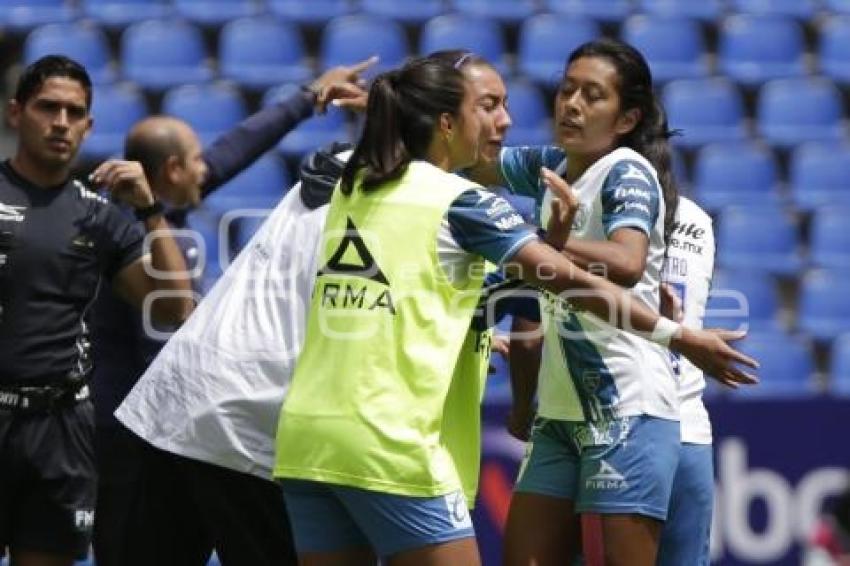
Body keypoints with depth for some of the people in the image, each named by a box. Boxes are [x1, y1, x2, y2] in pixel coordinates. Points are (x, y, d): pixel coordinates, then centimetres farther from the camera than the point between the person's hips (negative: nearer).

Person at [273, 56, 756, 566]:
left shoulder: (353, 189, 14)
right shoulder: (459, 201, -4)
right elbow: (571, 280, -7)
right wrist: (679, 336, -4)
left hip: (303, 431, 6)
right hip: (387, 445, -6)